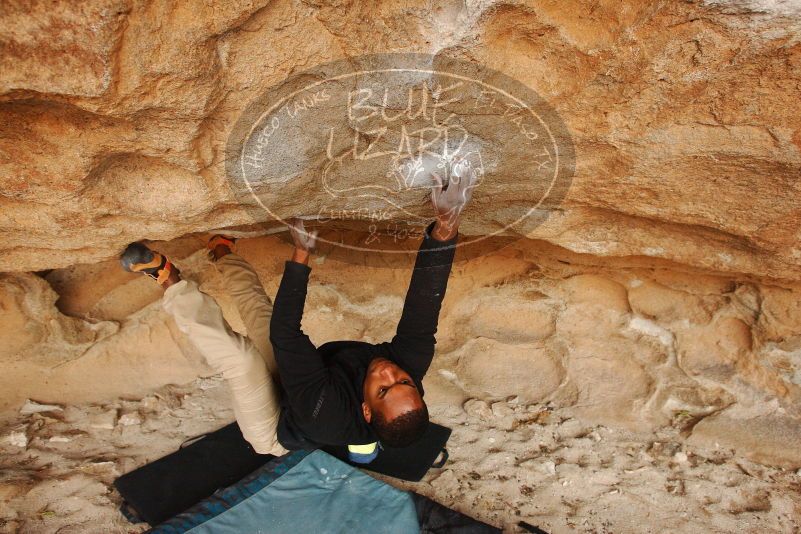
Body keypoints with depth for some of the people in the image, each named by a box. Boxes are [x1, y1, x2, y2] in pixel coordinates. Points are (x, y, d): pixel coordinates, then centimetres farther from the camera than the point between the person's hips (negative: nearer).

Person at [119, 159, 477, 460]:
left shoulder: (325, 414, -47)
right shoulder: (410, 369, -36)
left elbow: (284, 334, -44)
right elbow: (422, 313, -40)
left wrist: (301, 255, -43)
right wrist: (445, 229, -52)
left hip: (273, 428, -5)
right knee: (259, 309, 10)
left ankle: (168, 278, -8)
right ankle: (221, 251, 39)